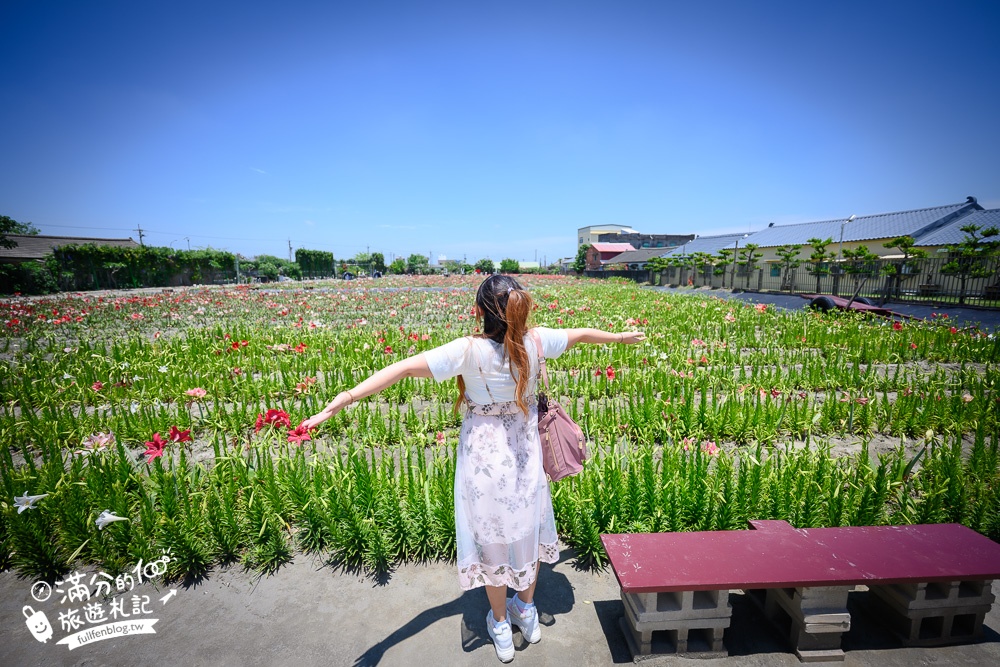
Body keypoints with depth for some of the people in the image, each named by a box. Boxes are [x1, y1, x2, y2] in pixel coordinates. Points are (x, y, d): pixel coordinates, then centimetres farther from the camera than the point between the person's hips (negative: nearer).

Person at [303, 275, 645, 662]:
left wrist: (344, 399, -28)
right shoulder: (536, 340, -13)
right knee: (527, 525, 23)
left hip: (485, 452, -3)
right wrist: (621, 337, 22)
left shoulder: (468, 351, -24)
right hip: (526, 449, 4)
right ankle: (527, 611, 47)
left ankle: (500, 625, 40)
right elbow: (582, 333, 4)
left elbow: (403, 369, -30)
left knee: (490, 534, 17)